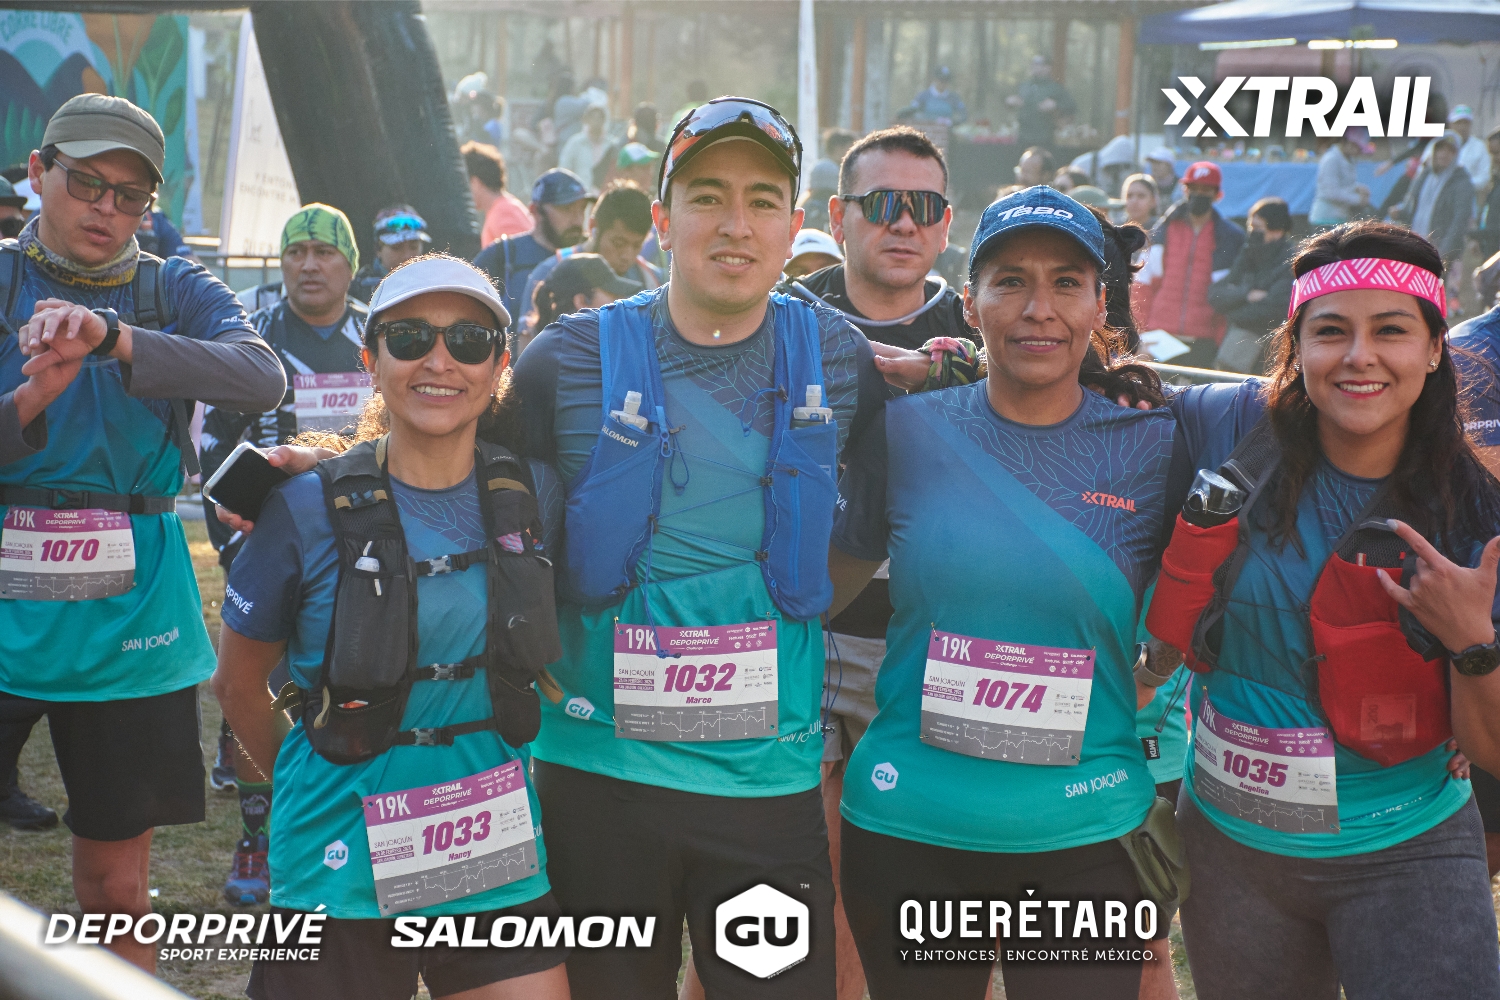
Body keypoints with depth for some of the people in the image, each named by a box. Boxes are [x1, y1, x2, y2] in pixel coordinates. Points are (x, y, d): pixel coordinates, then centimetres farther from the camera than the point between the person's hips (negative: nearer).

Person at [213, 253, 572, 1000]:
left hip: (496, 851, 3)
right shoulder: (310, 508, -9)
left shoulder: (534, 495, 0)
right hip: (346, 866, -2)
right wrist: (315, 786, 9)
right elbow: (238, 685, 3)